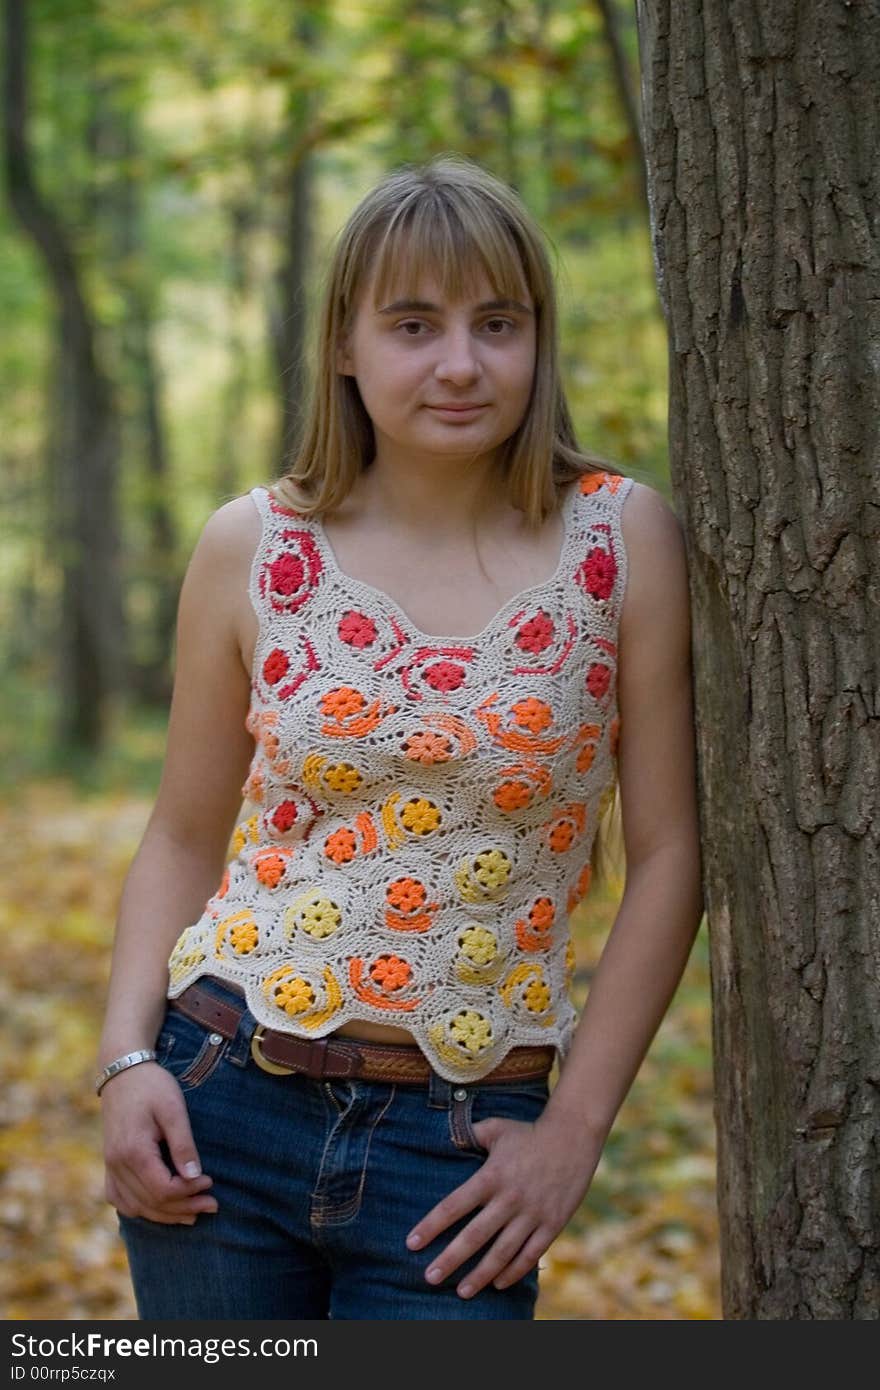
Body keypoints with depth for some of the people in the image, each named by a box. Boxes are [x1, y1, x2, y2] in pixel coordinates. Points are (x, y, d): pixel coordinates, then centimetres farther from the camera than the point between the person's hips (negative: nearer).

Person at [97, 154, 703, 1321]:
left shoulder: (623, 539, -4)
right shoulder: (254, 548, 0)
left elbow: (667, 853, -3)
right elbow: (185, 839, 7)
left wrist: (576, 1128, -6)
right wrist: (128, 1060, -6)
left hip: (459, 1158, -1)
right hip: (221, 1111, 1)